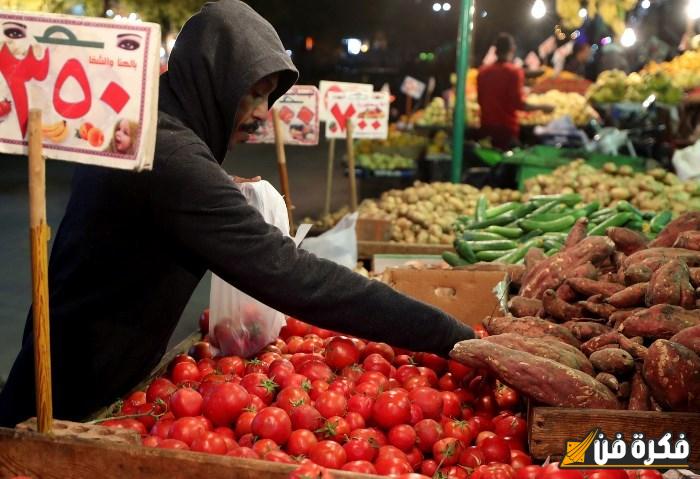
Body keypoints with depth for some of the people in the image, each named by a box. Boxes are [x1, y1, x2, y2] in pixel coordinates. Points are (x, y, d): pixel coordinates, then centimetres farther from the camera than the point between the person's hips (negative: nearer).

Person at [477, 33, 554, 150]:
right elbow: (518, 104, -15)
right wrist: (542, 107, -3)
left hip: (487, 126, 5)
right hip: (506, 127, -5)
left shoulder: (483, 71, 5)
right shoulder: (515, 71, -10)